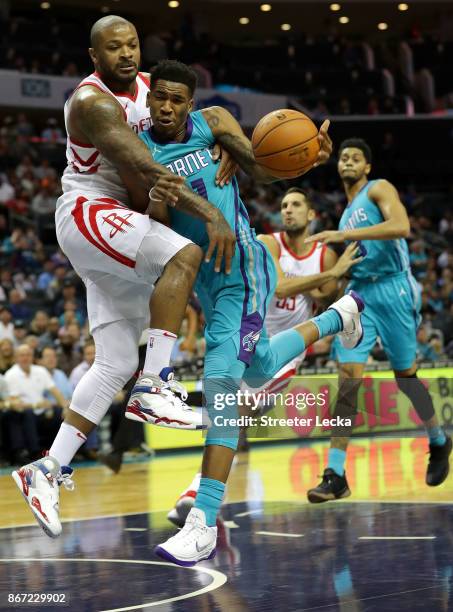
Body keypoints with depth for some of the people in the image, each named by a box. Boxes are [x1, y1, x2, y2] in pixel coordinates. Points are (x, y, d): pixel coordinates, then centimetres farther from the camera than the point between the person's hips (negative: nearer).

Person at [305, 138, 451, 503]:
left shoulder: (379, 189, -2)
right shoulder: (348, 212, 22)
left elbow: (401, 227, -22)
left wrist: (346, 235, -25)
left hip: (392, 289, -6)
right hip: (359, 294, 6)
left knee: (405, 374, 5)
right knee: (348, 375, -9)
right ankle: (336, 476, -15)